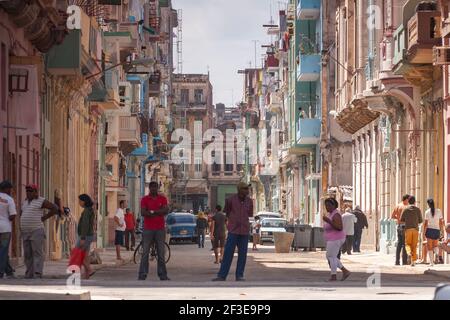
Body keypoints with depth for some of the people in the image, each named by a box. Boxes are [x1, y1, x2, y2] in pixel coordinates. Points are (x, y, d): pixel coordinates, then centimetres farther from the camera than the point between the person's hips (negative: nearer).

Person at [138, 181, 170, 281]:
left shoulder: (163, 199, 8)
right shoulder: (144, 199, 3)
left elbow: (166, 211, -5)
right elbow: (143, 212, -10)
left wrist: (152, 211, -12)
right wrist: (158, 212, -11)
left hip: (160, 229, 2)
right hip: (148, 229, -2)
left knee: (161, 253, 4)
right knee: (145, 252, -4)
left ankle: (162, 275, 7)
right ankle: (142, 274, -3)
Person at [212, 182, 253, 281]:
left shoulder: (249, 201, 2)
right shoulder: (231, 200, -7)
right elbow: (227, 212, 9)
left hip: (244, 232, 2)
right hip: (233, 231, -2)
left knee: (242, 254, 3)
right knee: (228, 253, -4)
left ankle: (239, 275, 10)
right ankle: (222, 275, -2)